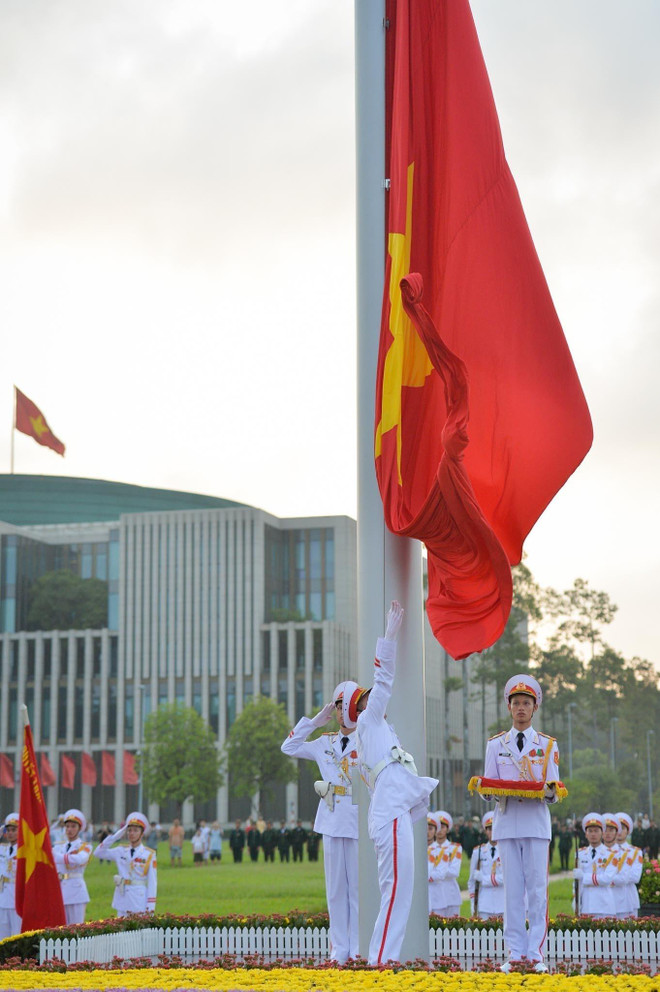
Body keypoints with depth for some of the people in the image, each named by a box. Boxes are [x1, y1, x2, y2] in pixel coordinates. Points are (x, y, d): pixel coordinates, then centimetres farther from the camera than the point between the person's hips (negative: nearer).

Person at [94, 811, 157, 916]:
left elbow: (152, 882, -4)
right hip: (122, 898, 4)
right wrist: (115, 836, -4)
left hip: (140, 901, -4)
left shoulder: (149, 855, -3)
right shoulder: (121, 851, 7)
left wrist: (150, 907, -10)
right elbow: (98, 853, 0)